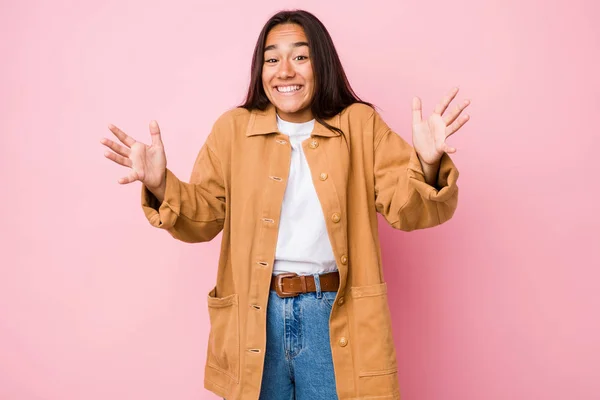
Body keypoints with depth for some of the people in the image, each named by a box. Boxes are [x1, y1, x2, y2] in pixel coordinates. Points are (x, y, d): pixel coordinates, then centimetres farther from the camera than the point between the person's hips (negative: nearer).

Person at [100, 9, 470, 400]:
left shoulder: (360, 123, 0)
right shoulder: (233, 128, 2)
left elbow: (403, 207, -5)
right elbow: (204, 215, 3)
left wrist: (426, 164, -24)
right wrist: (161, 184, -15)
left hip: (337, 315, 0)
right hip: (255, 316, 1)